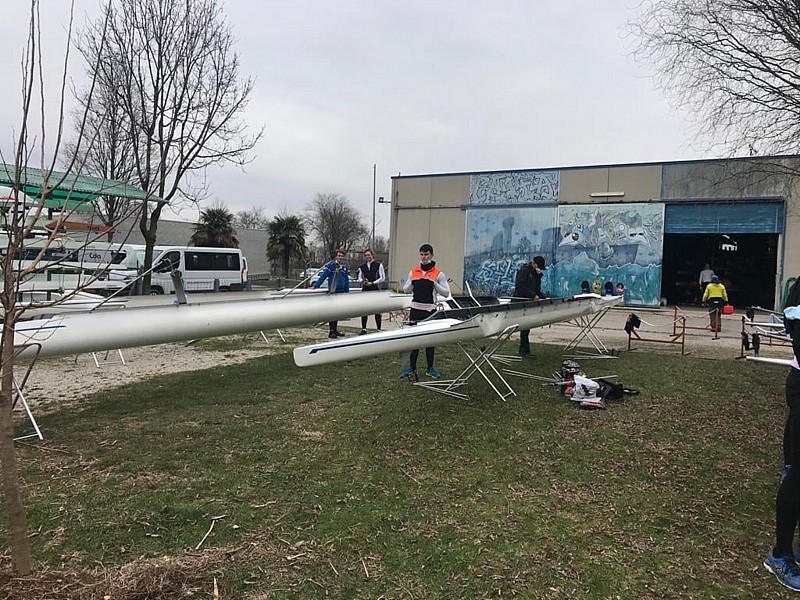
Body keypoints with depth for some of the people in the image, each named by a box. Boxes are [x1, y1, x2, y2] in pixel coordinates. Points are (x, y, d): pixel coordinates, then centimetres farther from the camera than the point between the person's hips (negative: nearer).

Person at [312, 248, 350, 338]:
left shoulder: (344, 267, 10)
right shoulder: (331, 265, -8)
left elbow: (346, 280, 16)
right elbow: (322, 276, -10)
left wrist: (347, 292, 15)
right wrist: (315, 286, -15)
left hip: (341, 292, 6)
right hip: (333, 291, -6)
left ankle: (335, 330, 21)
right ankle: (331, 331, -3)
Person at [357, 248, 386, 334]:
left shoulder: (378, 265, 1)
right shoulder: (362, 267, 12)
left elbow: (382, 278, -2)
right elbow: (359, 278, 16)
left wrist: (372, 283, -10)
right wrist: (363, 281, -8)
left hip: (375, 290, -3)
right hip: (365, 290, 4)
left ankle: (378, 329, 6)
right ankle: (363, 329, 13)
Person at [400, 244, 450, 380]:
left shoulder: (438, 274, 0)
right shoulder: (413, 272, 9)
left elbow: (446, 293, -3)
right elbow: (405, 290, 14)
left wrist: (434, 284, -17)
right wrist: (412, 283, -7)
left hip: (430, 310, -2)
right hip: (415, 309, 2)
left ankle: (430, 368, 18)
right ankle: (412, 368, 9)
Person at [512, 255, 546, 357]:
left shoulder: (536, 274, 18)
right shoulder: (524, 271, -10)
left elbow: (537, 290, 21)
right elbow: (520, 286, -22)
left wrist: (543, 297, 2)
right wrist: (533, 295, -24)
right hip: (520, 301, -9)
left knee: (526, 327, 11)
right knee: (525, 327, -9)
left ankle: (522, 351, 18)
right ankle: (525, 351, -6)